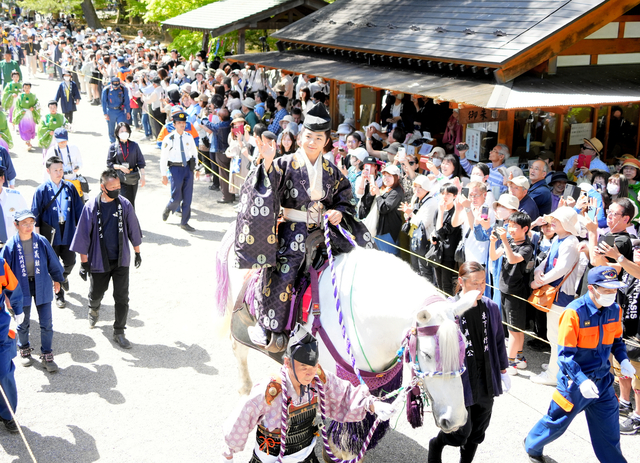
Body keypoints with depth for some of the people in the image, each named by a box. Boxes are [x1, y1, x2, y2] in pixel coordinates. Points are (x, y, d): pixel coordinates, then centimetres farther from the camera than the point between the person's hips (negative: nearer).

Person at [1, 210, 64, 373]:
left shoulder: (41, 241, -9)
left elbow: (52, 261, 5)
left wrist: (57, 279, 14)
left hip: (41, 286, 1)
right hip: (21, 287, -1)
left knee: (46, 323, 3)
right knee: (23, 323, 16)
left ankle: (47, 355, 17)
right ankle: (24, 350, 41)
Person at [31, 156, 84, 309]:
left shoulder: (70, 187, 2)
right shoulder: (42, 190, -5)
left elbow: (79, 210, 7)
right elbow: (35, 215, -3)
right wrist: (38, 235, -6)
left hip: (68, 232, 2)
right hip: (50, 234, -2)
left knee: (70, 261, 5)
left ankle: (64, 276, 41)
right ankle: (59, 295, 22)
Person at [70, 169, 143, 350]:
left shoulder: (125, 205, -5)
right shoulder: (91, 207, -11)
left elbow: (133, 230, 8)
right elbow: (83, 236, -6)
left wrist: (137, 253, 14)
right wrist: (84, 262, -5)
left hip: (121, 260, 1)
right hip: (99, 260, -1)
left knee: (122, 297, -1)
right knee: (96, 294, 16)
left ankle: (119, 332, 13)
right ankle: (94, 310, 51)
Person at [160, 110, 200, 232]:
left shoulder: (189, 137, 5)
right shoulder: (169, 139, -7)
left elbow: (194, 153, 17)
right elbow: (163, 158, -4)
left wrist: (196, 168, 14)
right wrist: (164, 175, -5)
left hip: (188, 168, 4)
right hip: (175, 168, -4)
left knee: (187, 197, 4)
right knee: (176, 197, -6)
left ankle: (184, 222, 15)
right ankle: (168, 209, 29)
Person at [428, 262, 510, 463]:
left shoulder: (491, 307, -2)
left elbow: (498, 341, 10)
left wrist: (503, 371, 14)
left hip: (486, 380, 5)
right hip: (462, 381, -5)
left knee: (478, 433, 17)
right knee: (462, 433, 4)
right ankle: (436, 445, 35)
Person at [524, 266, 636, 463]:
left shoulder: (614, 310, -4)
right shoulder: (575, 312, -23)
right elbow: (565, 354, -22)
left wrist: (623, 360, -6)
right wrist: (581, 380, -33)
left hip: (603, 380, 4)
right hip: (575, 381, -4)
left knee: (609, 430, 12)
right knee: (557, 422, 14)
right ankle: (532, 445, 41)